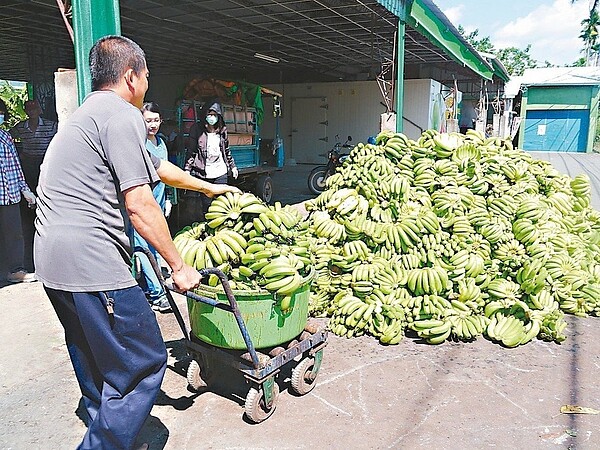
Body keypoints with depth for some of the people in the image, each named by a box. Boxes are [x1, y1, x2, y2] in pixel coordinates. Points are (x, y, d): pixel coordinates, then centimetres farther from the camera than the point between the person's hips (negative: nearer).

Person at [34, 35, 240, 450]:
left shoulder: (88, 113, 22)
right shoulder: (122, 114, -10)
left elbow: (157, 167, 29)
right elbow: (139, 204, -17)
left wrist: (209, 187, 37)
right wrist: (179, 265, -7)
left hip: (53, 260, 11)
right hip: (92, 263, -11)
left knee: (95, 364, 24)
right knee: (145, 365, 0)